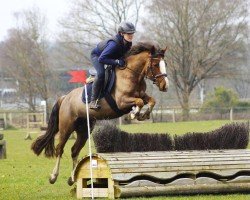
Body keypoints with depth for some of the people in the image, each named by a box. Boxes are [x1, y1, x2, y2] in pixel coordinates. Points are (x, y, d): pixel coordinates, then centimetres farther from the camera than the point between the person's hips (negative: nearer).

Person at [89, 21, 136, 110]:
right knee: (101, 73, -33)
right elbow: (101, 59, -42)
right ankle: (93, 101, -30)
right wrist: (117, 62, -44)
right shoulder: (114, 44, -41)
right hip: (97, 55, -8)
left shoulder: (128, 43, -17)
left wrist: (123, 60, -17)